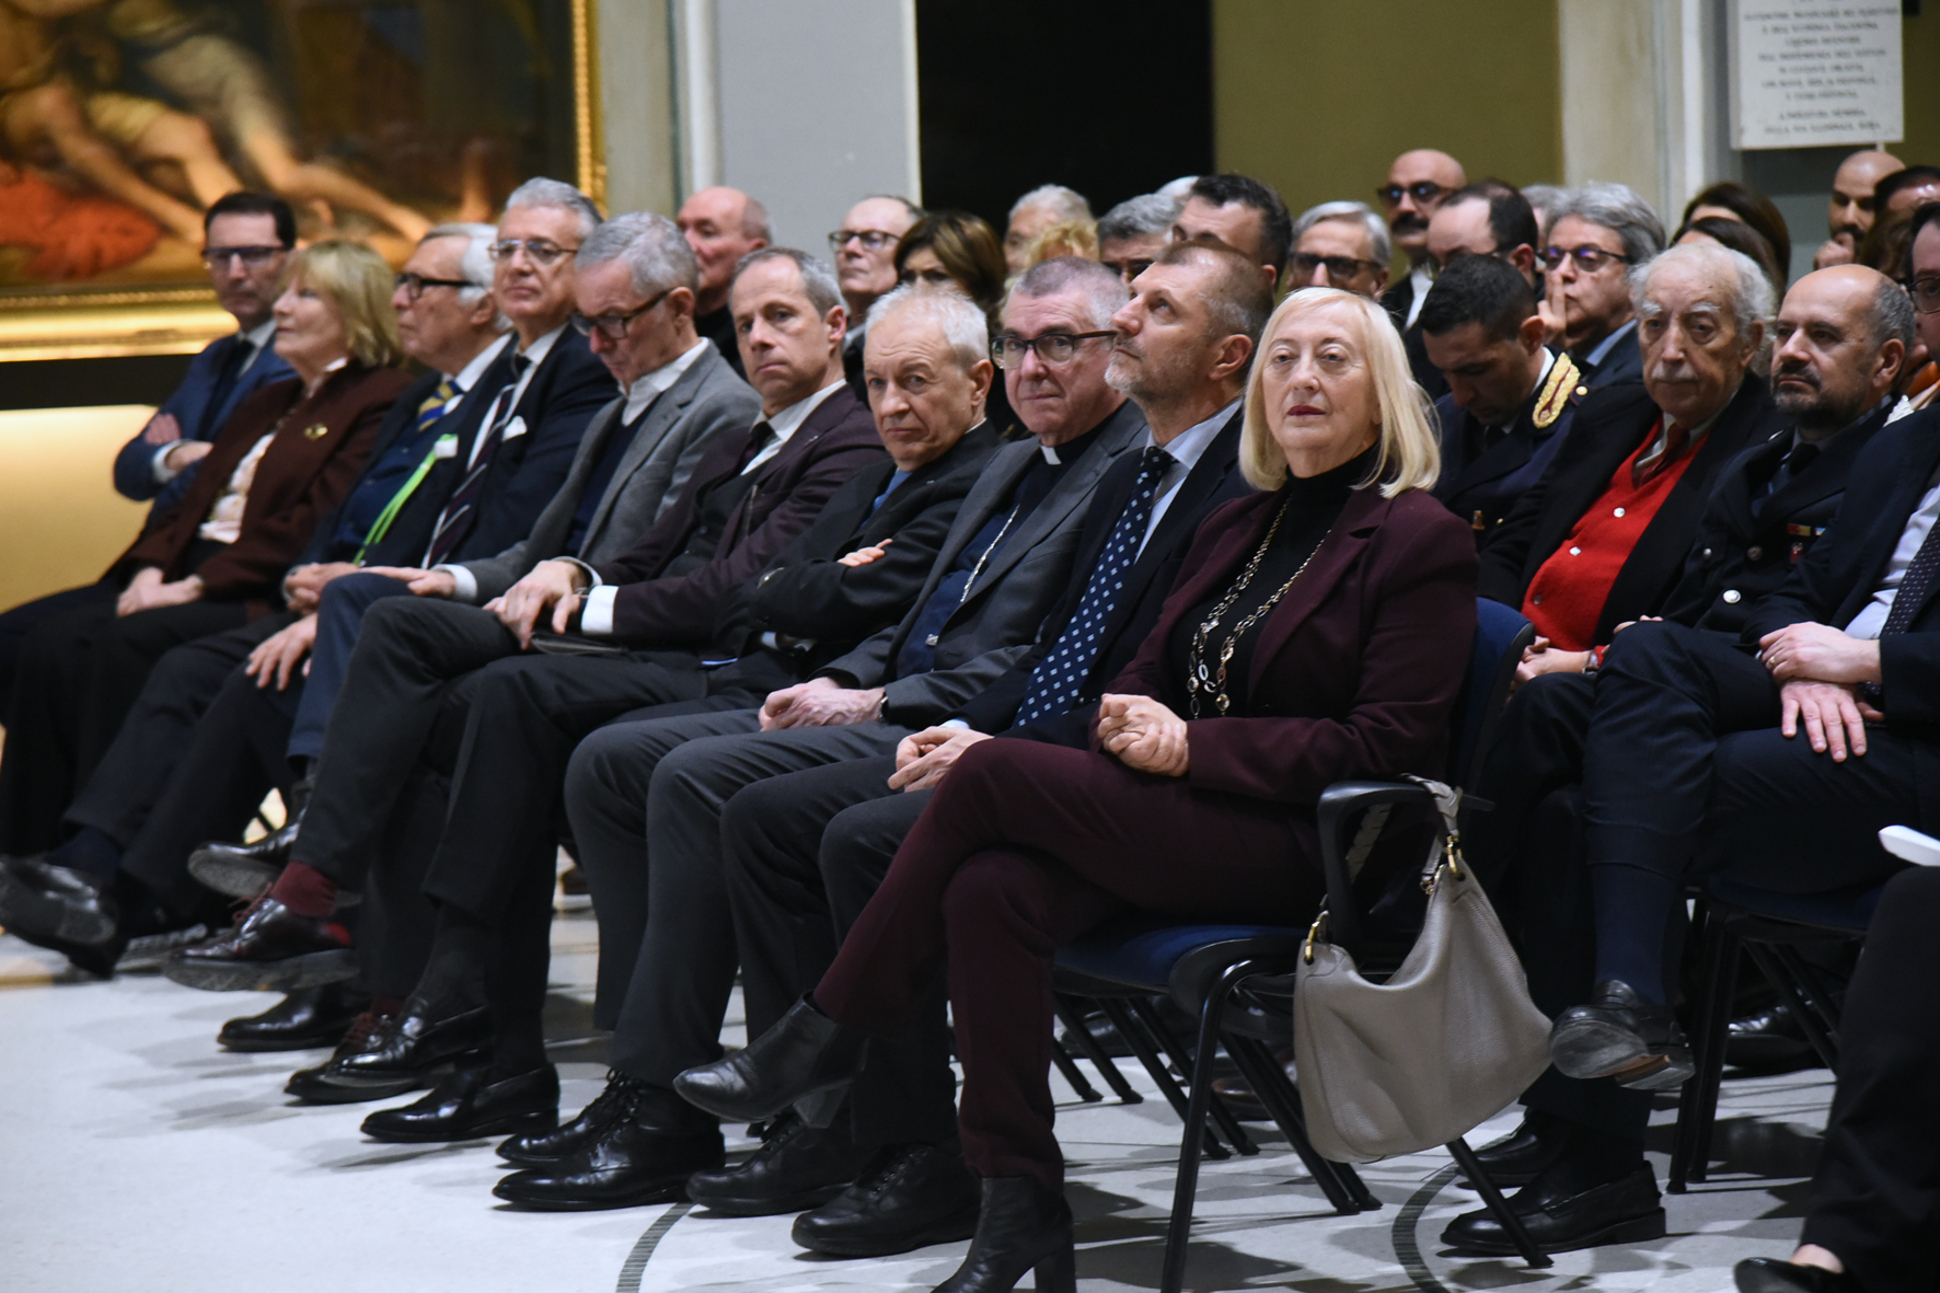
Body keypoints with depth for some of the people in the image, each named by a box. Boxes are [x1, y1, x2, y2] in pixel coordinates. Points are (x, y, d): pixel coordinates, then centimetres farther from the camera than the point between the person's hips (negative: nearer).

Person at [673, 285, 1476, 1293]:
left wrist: (1192, 746, -14)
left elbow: (1390, 745, -11)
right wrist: (1130, 717, -3)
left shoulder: (1419, 543, -3)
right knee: (991, 889, -26)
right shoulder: (1237, 529, 20)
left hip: (1304, 846, -7)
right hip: (1190, 828, 7)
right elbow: (1151, 676, 24)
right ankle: (1020, 1207, -25)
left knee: (995, 772, -22)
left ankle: (824, 1040, -11)